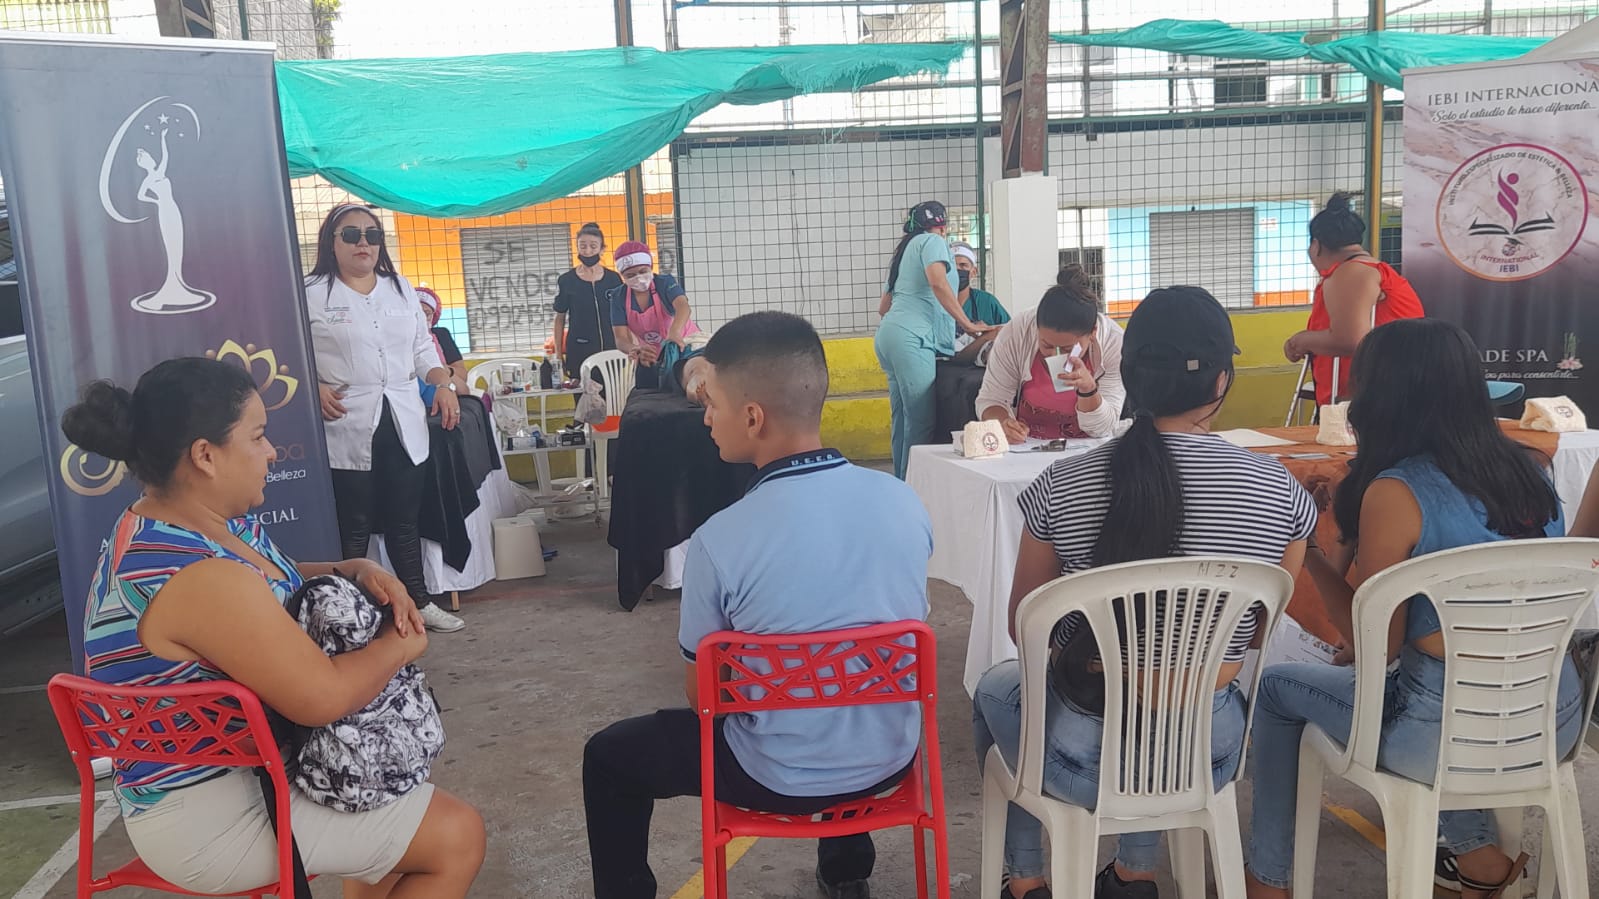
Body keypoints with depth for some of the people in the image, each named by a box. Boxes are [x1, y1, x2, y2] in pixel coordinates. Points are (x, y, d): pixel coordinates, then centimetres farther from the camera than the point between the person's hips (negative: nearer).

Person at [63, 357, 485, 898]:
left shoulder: (190, 524, 1)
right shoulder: (199, 577, -30)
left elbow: (278, 586, 16)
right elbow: (321, 697, -30)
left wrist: (355, 571, -3)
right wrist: (400, 646, -12)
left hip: (215, 768, 10)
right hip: (212, 814, -10)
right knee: (457, 836, -6)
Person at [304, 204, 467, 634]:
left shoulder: (402, 289, 14)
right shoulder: (309, 293, -3)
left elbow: (423, 349, 17)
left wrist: (444, 385, 3)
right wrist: (313, 389, -21)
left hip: (404, 424, 5)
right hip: (346, 427, -5)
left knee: (405, 521, 14)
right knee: (354, 527, 1)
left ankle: (419, 601, 25)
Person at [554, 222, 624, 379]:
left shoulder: (614, 279, 5)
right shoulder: (566, 281, 2)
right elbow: (560, 319, 7)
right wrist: (558, 354, 3)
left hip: (610, 349, 1)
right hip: (578, 352, -1)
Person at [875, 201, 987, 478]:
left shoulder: (905, 249, 29)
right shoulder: (933, 240, 5)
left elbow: (883, 307, 30)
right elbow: (938, 283, -14)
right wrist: (967, 325, -9)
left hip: (889, 333, 9)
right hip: (911, 337, -9)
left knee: (903, 418, 7)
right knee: (922, 421, -11)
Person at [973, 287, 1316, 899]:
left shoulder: (1063, 486, -15)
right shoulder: (1280, 492, -11)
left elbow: (1023, 628, -1)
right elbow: (1254, 634, 3)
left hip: (1085, 761, -2)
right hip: (1208, 757, 3)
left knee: (995, 688, 31)